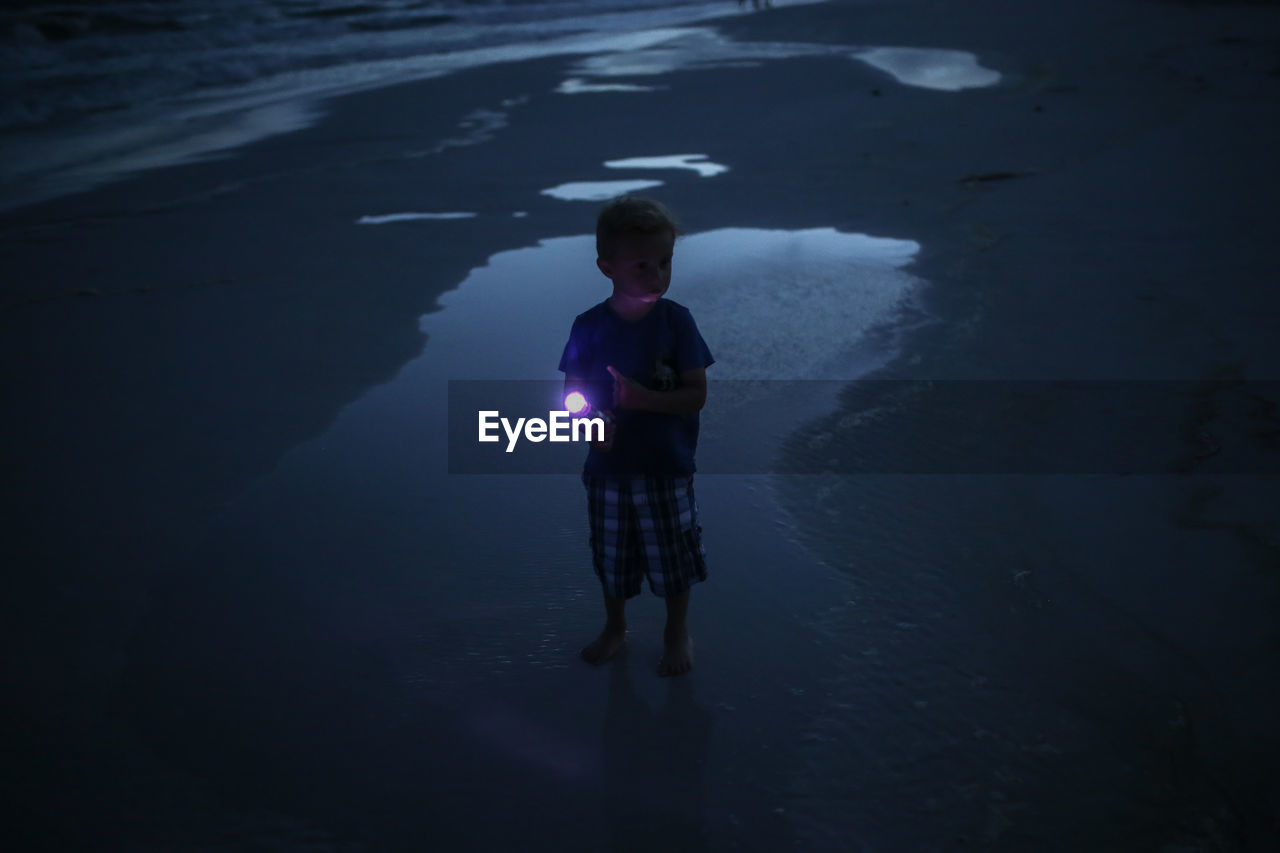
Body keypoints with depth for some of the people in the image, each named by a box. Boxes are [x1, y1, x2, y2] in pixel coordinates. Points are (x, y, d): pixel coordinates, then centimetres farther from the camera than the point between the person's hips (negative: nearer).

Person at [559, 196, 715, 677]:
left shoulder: (676, 321, -12)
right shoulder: (589, 327, -8)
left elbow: (697, 395, -13)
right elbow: (574, 391, 0)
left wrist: (644, 398, -28)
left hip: (666, 467, -1)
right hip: (607, 467, 2)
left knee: (674, 557, 12)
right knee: (611, 557, 18)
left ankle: (677, 633, 37)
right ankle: (615, 629, 43)